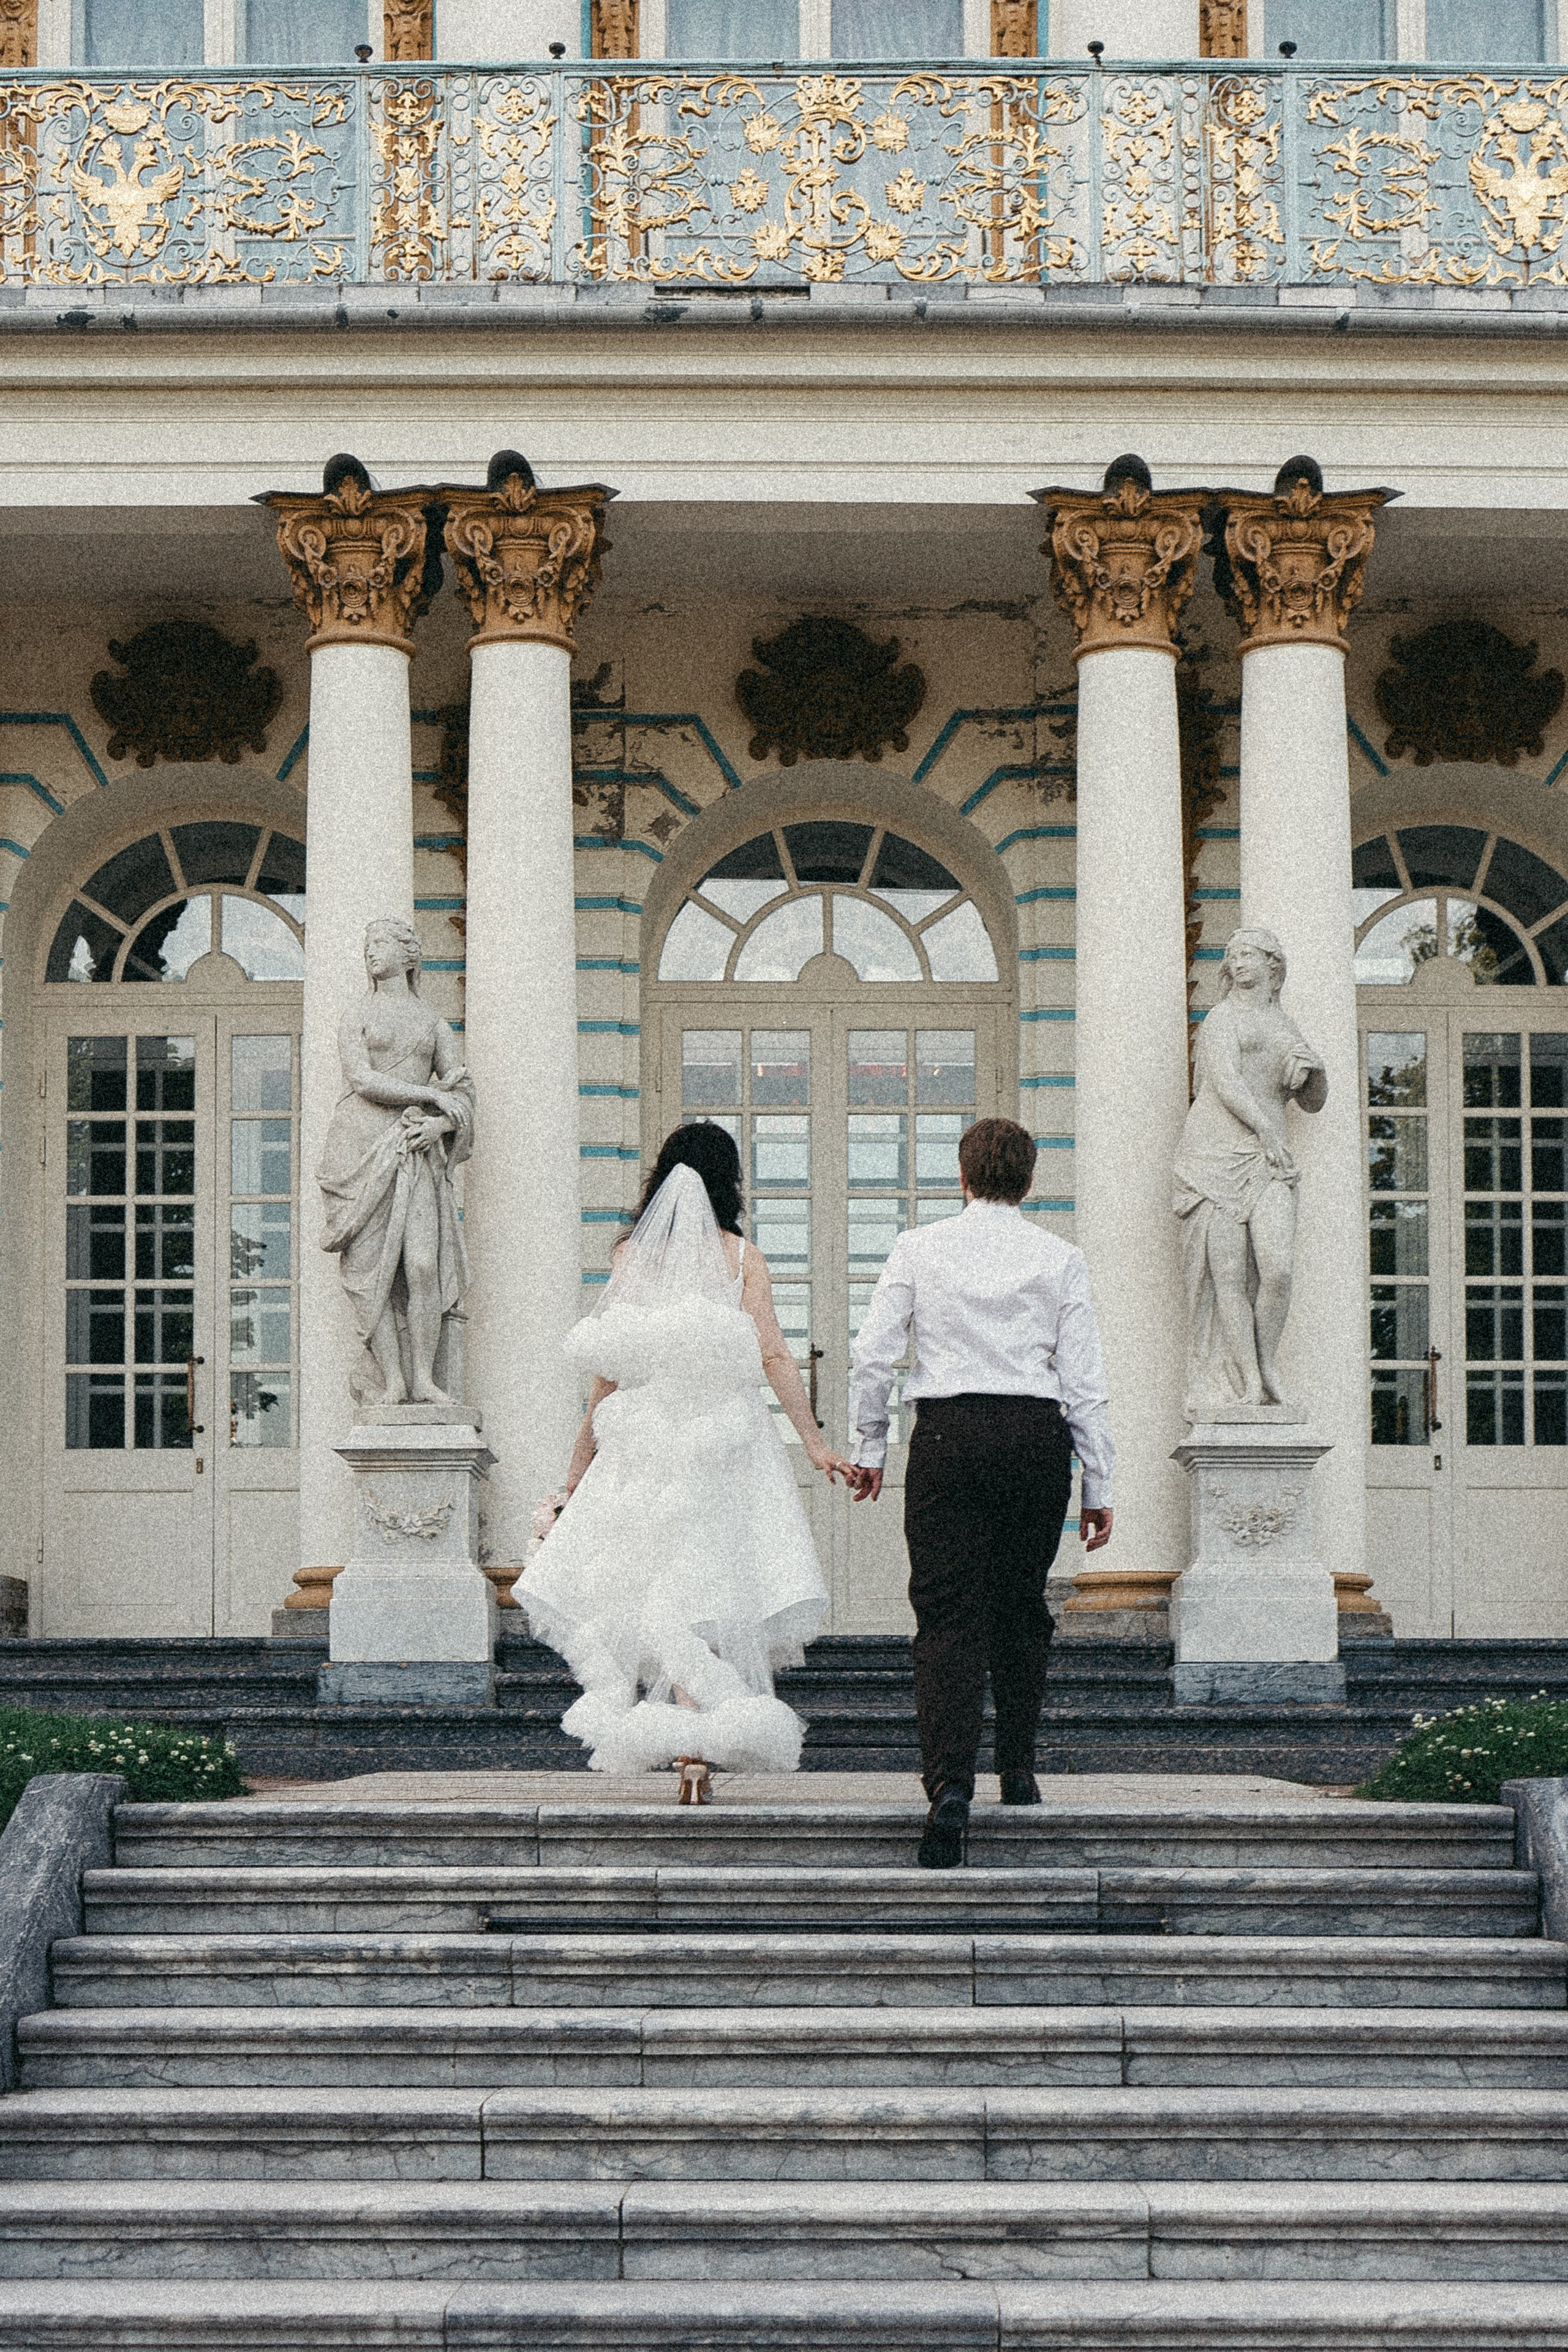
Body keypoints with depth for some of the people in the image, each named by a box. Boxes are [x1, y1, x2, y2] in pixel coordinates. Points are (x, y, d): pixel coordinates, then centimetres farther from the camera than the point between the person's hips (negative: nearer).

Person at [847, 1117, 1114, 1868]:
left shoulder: (919, 1249, 3)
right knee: (1021, 1610, 18)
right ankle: (1018, 1769, 25)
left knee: (948, 1616, -4)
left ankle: (950, 1782, -20)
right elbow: (1084, 1382, 3)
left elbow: (873, 1355, 0)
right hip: (1037, 1435, 1)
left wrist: (868, 1448, 12)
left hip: (948, 1433, -1)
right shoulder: (1060, 1260, 4)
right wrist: (1097, 1488, 8)